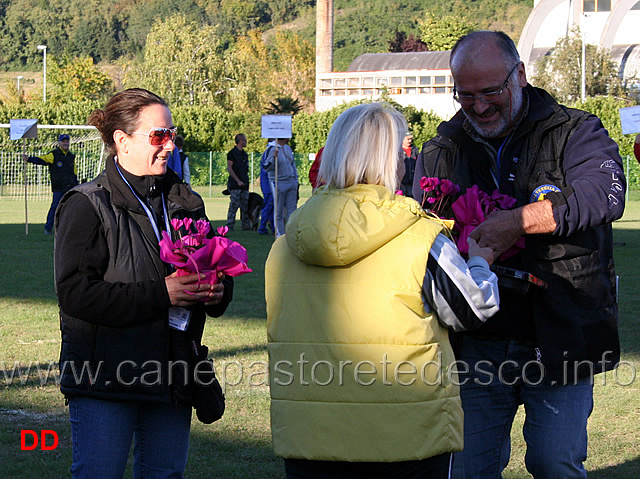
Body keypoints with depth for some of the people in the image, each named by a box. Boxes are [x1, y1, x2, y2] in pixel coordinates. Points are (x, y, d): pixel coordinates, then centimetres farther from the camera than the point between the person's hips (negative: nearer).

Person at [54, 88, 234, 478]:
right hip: (104, 380, -6)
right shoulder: (88, 206, -6)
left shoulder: (186, 204, 13)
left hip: (173, 379, 6)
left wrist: (217, 292, -2)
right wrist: (159, 295, -21)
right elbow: (75, 292, -16)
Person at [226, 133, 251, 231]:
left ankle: (246, 226, 10)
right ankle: (229, 226, -7)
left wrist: (246, 181, 13)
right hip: (235, 185, -7)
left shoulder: (244, 154, 18)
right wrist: (238, 181, -15)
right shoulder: (232, 153, -5)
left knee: (245, 206, 6)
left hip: (244, 184, 7)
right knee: (234, 205, -9)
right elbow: (229, 168, -10)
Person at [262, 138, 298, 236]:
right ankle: (280, 235, 3)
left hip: (291, 183, 7)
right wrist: (273, 157, -32)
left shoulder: (288, 148, 14)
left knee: (292, 210, 6)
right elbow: (266, 167, -15)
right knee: (279, 211, -1)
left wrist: (295, 180, 19)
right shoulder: (272, 149, -10)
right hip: (278, 183, -7)